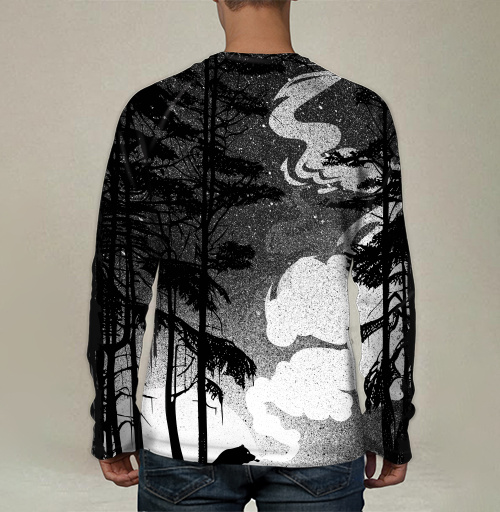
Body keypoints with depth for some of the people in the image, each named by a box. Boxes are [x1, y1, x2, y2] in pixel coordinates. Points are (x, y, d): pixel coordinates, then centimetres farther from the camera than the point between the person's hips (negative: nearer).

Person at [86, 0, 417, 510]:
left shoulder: (152, 111, -8)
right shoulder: (363, 113, -9)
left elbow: (118, 291, -5)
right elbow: (387, 294, -6)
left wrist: (111, 430, 6)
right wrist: (392, 432, 6)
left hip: (187, 433, 1)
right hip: (317, 437, 0)